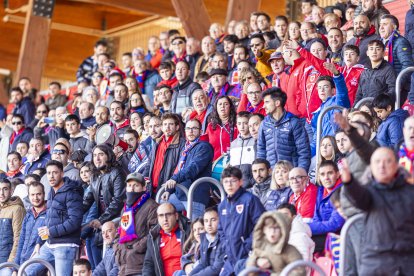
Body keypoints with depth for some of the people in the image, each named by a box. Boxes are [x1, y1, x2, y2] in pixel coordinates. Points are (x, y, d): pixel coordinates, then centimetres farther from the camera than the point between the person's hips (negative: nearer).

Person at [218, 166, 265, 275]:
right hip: (231, 259, 7)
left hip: (247, 258, -7)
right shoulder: (222, 205, 14)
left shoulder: (250, 199, -8)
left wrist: (248, 245, -15)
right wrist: (227, 246, 8)